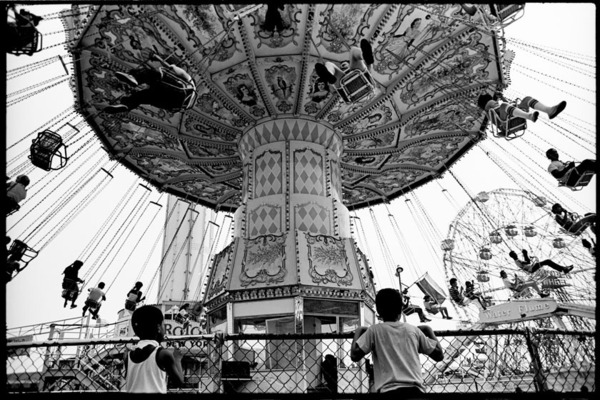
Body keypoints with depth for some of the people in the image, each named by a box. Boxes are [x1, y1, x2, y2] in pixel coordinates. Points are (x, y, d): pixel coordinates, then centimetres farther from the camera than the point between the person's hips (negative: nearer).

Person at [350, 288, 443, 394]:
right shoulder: (413, 330, 14)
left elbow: (355, 355, -1)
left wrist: (358, 332, 16)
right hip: (415, 390, 3)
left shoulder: (375, 330, 5)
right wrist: (428, 330, 31)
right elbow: (439, 355, 19)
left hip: (388, 390, -3)